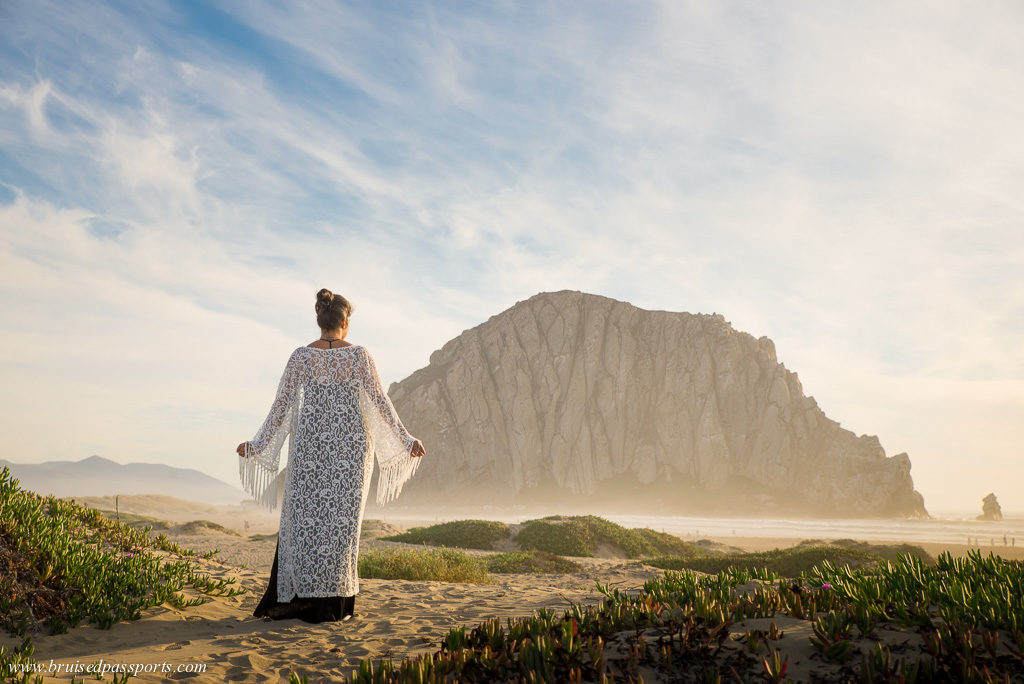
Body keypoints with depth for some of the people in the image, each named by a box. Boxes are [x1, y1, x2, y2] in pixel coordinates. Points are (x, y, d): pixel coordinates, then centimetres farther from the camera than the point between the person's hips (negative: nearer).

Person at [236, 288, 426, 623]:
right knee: (342, 520, 6)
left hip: (311, 444, 0)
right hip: (351, 443, 0)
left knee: (304, 518, 8)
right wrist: (406, 440, 0)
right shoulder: (359, 355, -2)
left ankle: (298, 599, 8)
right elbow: (380, 401, -5)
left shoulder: (301, 356, -1)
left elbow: (282, 405, 0)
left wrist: (258, 444, 9)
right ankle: (335, 604, 8)